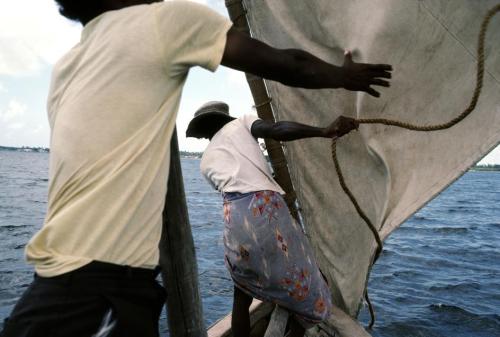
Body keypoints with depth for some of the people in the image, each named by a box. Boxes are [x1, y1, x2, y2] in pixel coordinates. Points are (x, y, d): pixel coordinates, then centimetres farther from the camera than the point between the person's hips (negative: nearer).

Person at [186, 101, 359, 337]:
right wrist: (326, 131, -13)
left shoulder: (206, 161, 27)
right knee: (303, 289, 14)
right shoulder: (239, 123, 15)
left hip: (234, 218, 5)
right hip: (264, 208, -4)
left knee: (242, 295, 24)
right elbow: (274, 130, -5)